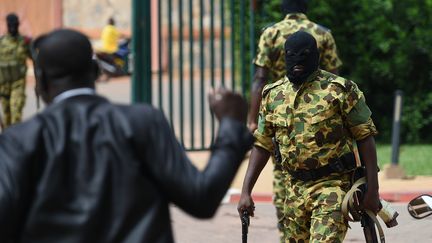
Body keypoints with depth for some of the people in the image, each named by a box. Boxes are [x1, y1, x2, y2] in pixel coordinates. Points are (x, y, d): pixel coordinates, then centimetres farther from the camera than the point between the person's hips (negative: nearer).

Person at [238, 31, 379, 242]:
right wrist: (246, 191, 7)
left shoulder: (340, 90, -7)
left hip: (332, 185, -6)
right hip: (294, 189, 6)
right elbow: (262, 145, 14)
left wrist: (372, 189, -10)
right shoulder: (273, 95, 8)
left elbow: (365, 137, -5)